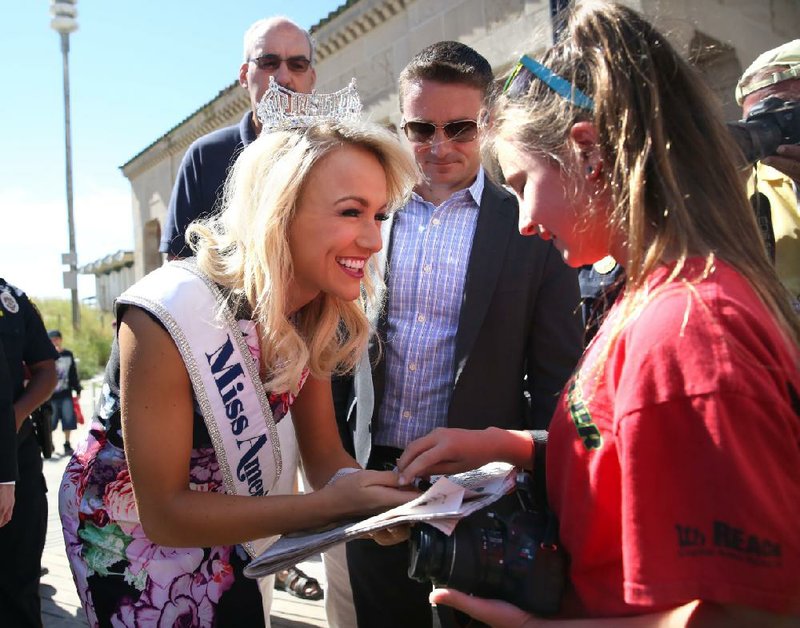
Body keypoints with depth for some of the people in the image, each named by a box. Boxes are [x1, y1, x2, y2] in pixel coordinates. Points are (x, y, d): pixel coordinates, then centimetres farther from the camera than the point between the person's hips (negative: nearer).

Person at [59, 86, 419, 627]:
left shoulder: (315, 318, -14)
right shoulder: (170, 316, -34)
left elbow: (326, 459, -8)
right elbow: (164, 512, -28)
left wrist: (389, 504, -29)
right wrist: (330, 505, -37)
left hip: (217, 523, 6)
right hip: (127, 529, -5)